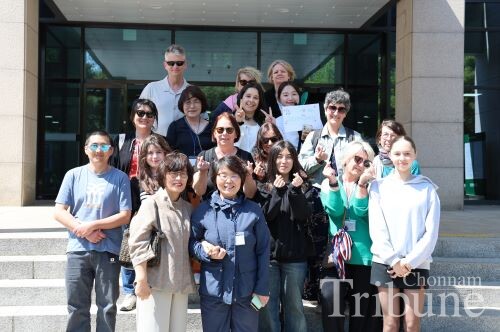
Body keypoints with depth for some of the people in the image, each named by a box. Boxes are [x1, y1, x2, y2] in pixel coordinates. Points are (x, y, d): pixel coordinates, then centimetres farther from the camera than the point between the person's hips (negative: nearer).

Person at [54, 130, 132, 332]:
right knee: (77, 307, 8)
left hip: (108, 251, -1)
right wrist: (85, 232, -10)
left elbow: (125, 216, -4)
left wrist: (92, 225, -13)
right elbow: (59, 212, 2)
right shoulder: (74, 175, 5)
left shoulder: (120, 178, 1)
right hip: (78, 250, 1)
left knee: (107, 307, 7)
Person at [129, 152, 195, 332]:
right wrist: (141, 280, -16)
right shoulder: (151, 204, -6)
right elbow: (138, 244, -12)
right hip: (156, 282, -6)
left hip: (181, 283, 6)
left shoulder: (188, 208, 13)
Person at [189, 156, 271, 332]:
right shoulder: (203, 210, 0)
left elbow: (263, 251, 1)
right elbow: (191, 243, 7)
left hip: (247, 291, 0)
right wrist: (206, 251, -14)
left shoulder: (254, 210, 0)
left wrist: (262, 288, -2)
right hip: (213, 291, 0)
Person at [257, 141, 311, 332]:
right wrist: (277, 192, -17)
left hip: (295, 256, 0)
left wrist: (295, 190, -18)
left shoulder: (301, 185, 4)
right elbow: (263, 217, -9)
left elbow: (304, 216, -8)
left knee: (294, 305, 8)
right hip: (268, 254, 0)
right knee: (268, 305, 6)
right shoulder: (264, 187, 4)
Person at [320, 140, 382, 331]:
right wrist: (333, 182, -20)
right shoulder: (328, 184, 9)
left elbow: (361, 211, -9)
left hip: (363, 255, 1)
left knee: (361, 308, 5)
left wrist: (362, 183, -19)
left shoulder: (369, 186, 9)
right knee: (330, 301, -11)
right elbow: (334, 210, -9)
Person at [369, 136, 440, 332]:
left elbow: (431, 232, -1)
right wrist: (393, 260, -9)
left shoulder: (427, 188, 4)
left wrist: (410, 261, -8)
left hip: (417, 264, 0)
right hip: (385, 263, 0)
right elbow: (376, 229, 0)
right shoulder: (379, 187, 5)